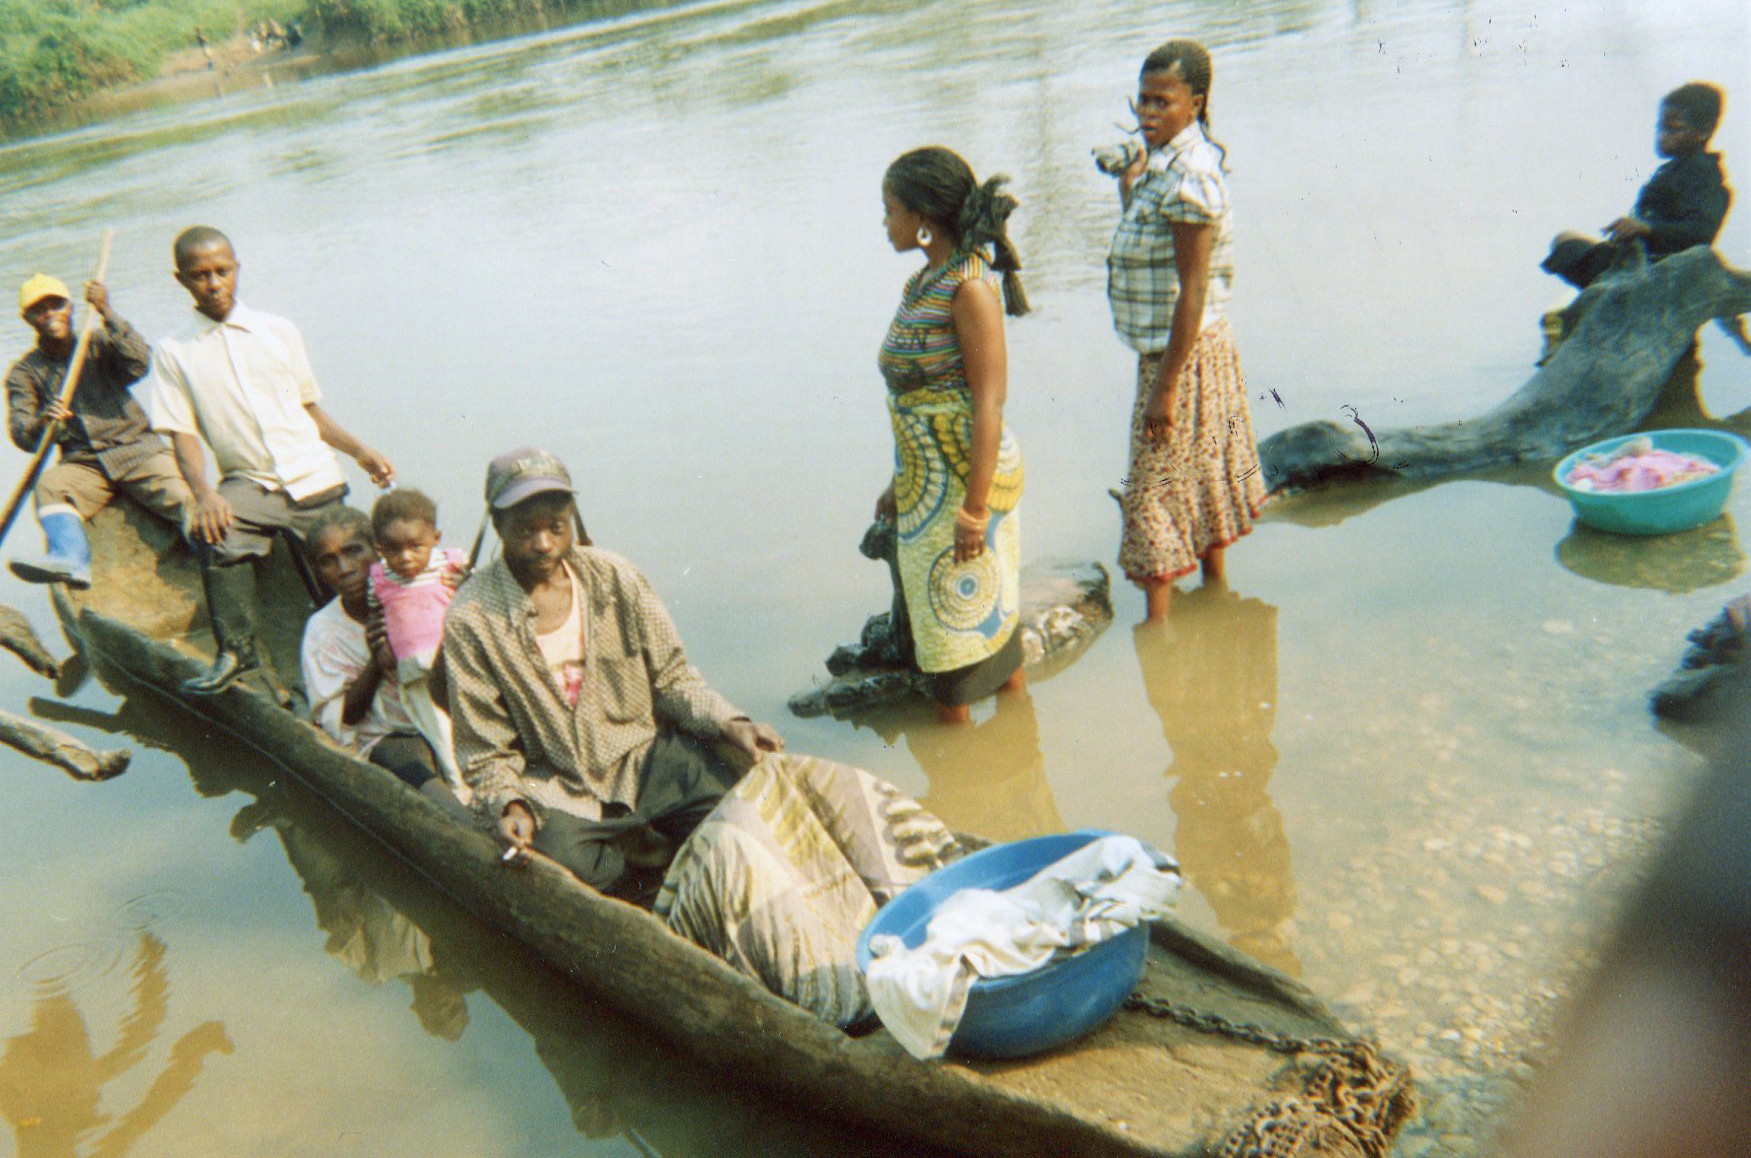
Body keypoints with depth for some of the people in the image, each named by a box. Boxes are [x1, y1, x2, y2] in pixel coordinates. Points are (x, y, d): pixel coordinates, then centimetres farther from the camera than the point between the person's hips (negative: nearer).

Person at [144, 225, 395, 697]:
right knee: (212, 531, -32)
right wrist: (203, 492, -19)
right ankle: (236, 650, -18)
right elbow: (183, 432, -1)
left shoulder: (279, 331, 11)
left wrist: (360, 451, 4)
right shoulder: (175, 352, 5)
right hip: (250, 484, -2)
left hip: (316, 480, 2)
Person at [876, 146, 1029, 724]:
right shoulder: (923, 282, 9)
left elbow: (989, 402, -19)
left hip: (967, 474, -8)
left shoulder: (969, 287, -16)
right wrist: (900, 481, 18)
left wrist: (975, 505, -21)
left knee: (964, 610, 3)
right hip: (925, 475, 9)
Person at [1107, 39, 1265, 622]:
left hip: (1183, 355, -10)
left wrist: (1166, 387, -25)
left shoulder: (1187, 178, -22)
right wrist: (1130, 183, 3)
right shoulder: (1167, 162, 8)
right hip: (1205, 349, 10)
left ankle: (1157, 627, 4)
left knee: (1155, 491, -4)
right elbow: (1145, 246, 17)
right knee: (1201, 476, 22)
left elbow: (1193, 290, -25)